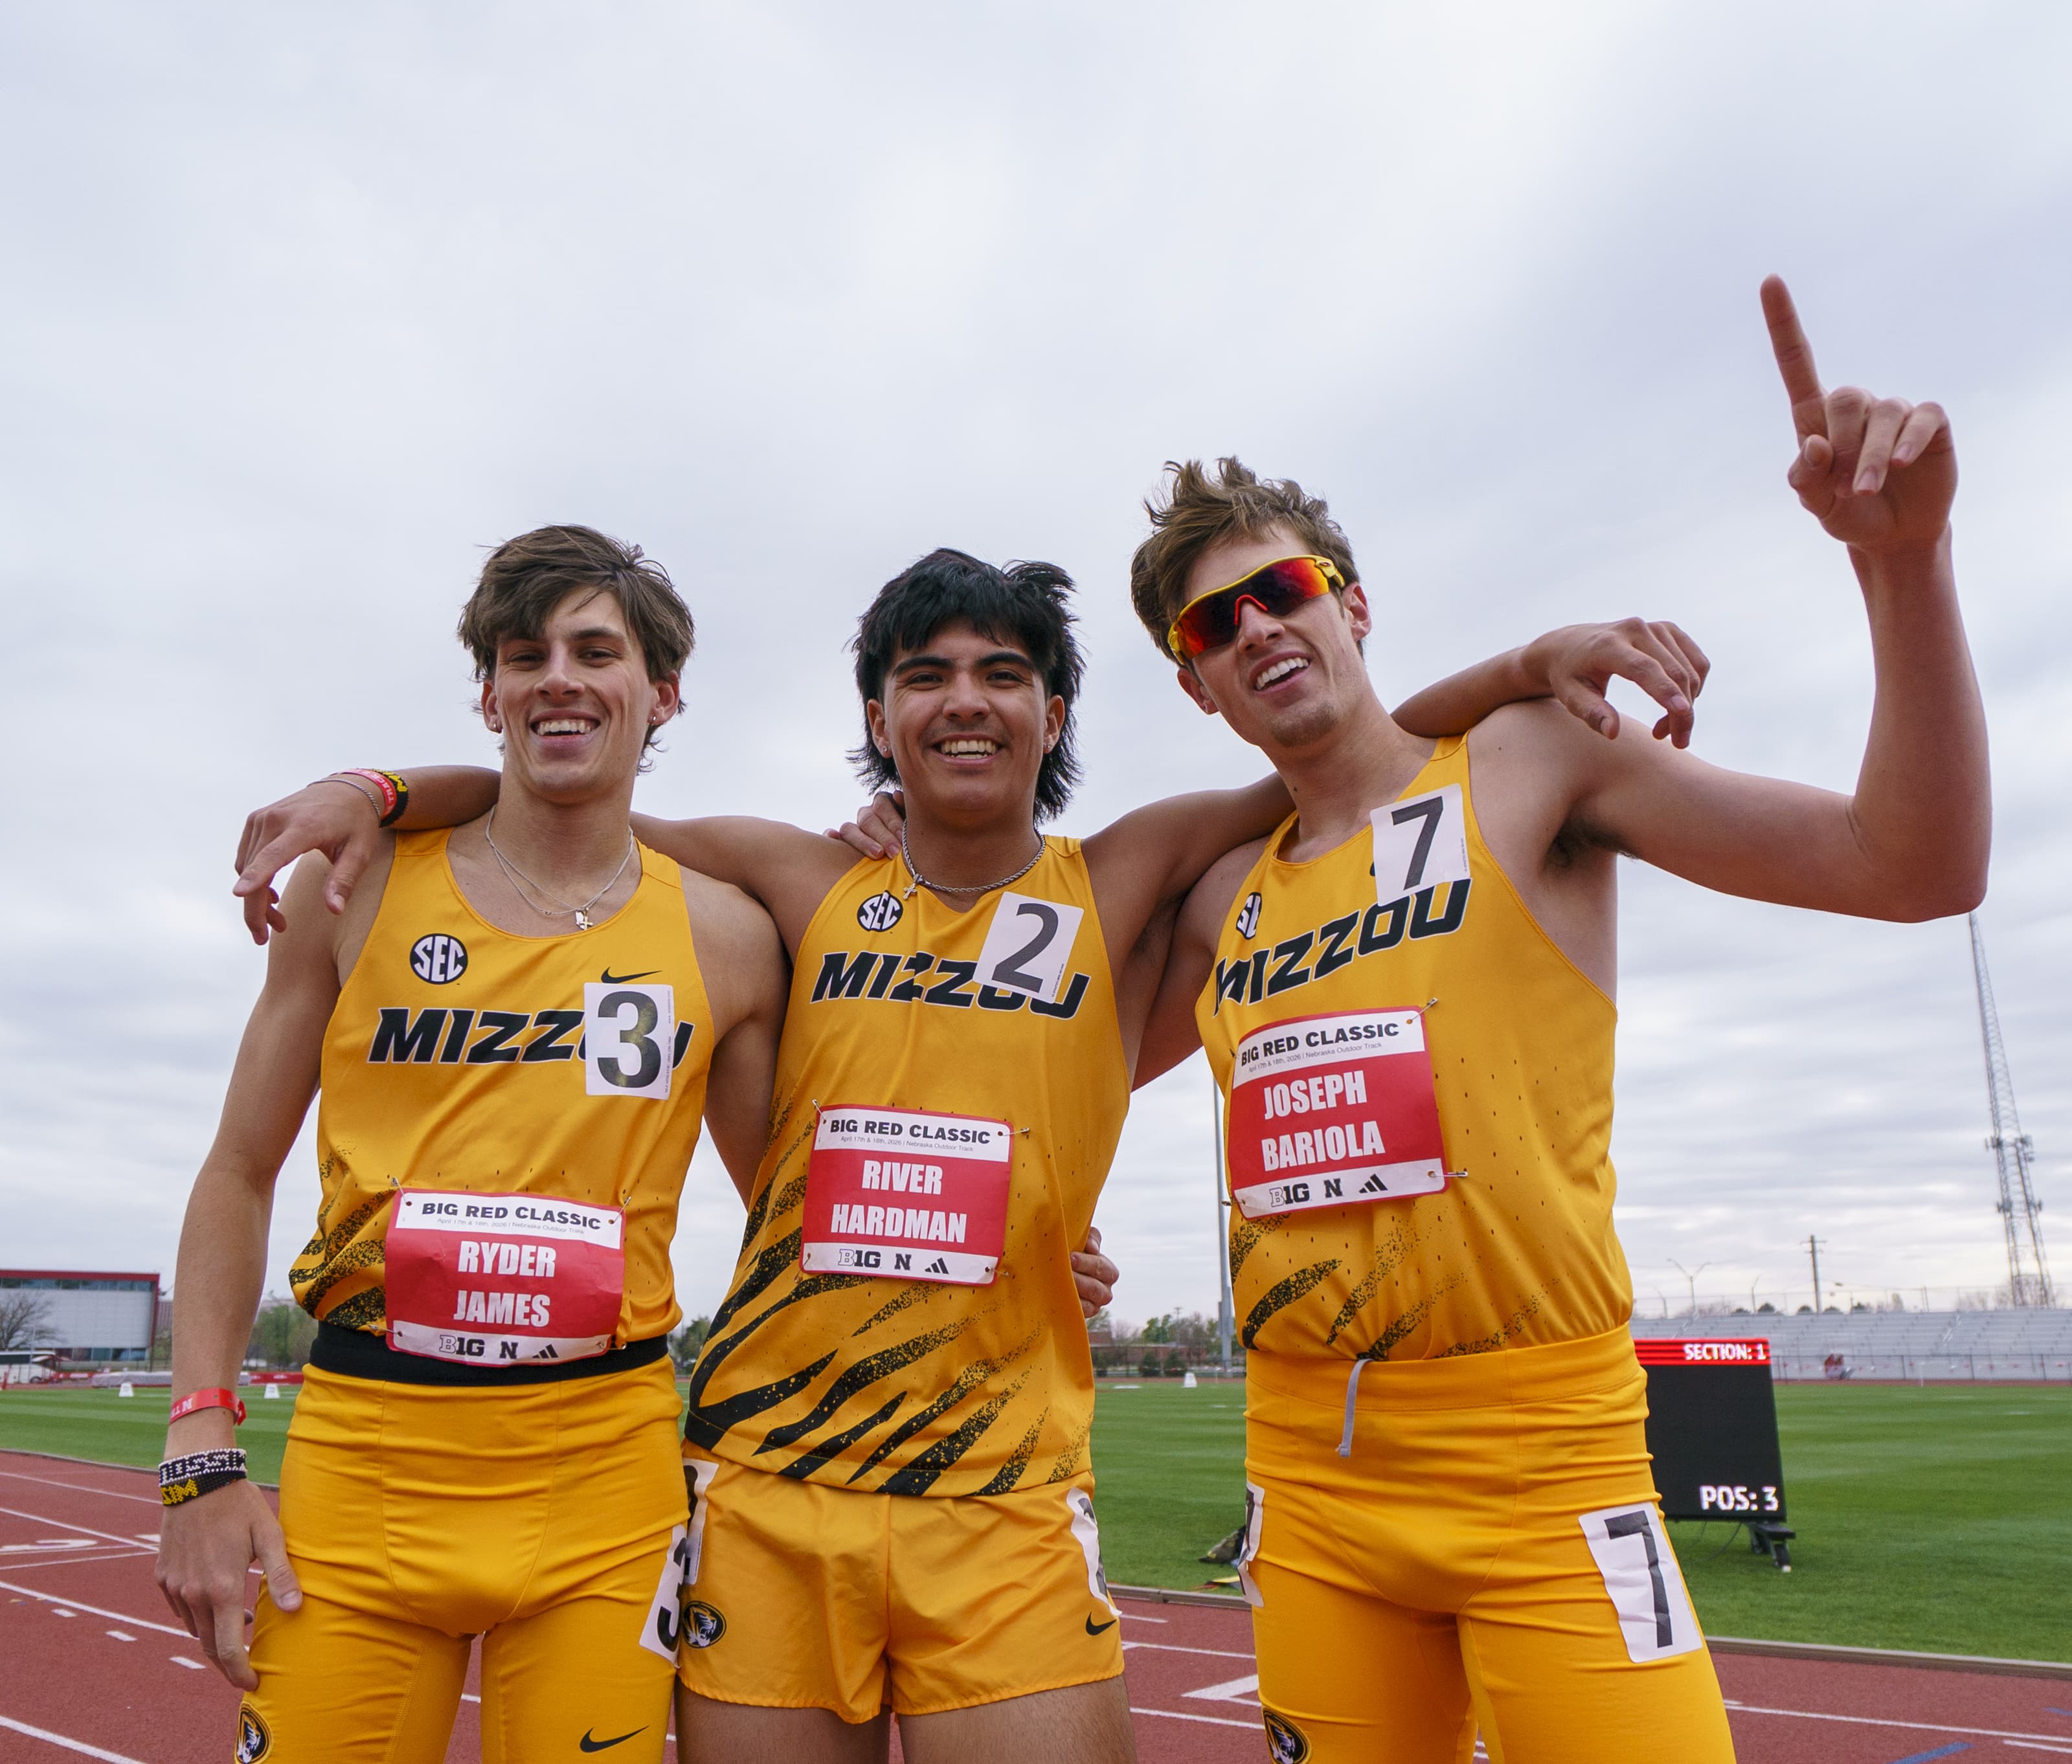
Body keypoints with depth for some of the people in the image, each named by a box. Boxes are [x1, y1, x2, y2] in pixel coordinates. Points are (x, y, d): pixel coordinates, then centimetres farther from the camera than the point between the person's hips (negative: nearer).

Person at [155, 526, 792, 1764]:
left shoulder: (723, 938, 2)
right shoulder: (357, 886, 2)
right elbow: (239, 1176, 7)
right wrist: (203, 1458, 1)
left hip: (605, 1480, 0)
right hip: (362, 1459, 1)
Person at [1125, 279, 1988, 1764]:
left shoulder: (1533, 770, -1)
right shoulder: (1223, 902, 10)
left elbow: (1917, 867, -8)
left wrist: (1902, 558, -21)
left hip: (1545, 1468, -4)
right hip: (1308, 1484, 4)